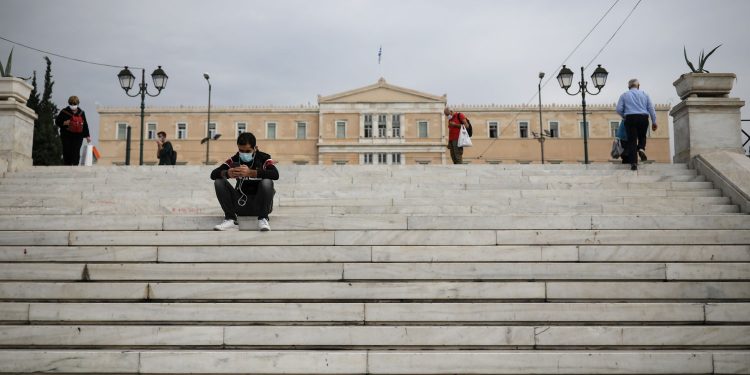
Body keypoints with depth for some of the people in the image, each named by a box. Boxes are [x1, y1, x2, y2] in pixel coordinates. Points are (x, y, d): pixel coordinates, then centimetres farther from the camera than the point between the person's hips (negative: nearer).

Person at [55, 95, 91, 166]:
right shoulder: (64, 112, 4)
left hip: (78, 136, 1)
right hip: (66, 136, -1)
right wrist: (64, 123, -13)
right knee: (67, 152, -3)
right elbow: (57, 121, 7)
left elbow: (85, 125, 16)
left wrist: (87, 136, 14)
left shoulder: (81, 113, 12)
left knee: (76, 152, -7)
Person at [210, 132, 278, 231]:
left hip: (259, 204, -3)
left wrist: (250, 172, -40)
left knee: (267, 182, -30)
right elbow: (213, 174, -8)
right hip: (241, 203, 3)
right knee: (219, 182, -13)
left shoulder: (264, 158, -8)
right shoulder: (234, 160, 1)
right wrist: (227, 174, -32)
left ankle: (263, 219, -17)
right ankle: (231, 219, -17)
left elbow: (275, 174, -28)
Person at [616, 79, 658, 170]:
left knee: (632, 140, -1)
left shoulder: (624, 95, 11)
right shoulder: (644, 94, 14)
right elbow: (651, 109, 8)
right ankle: (641, 149, -10)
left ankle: (634, 163, -10)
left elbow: (619, 109, 1)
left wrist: (624, 116, 19)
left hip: (630, 118, -1)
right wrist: (654, 122, 11)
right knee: (642, 137, 21)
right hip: (643, 118, 1)